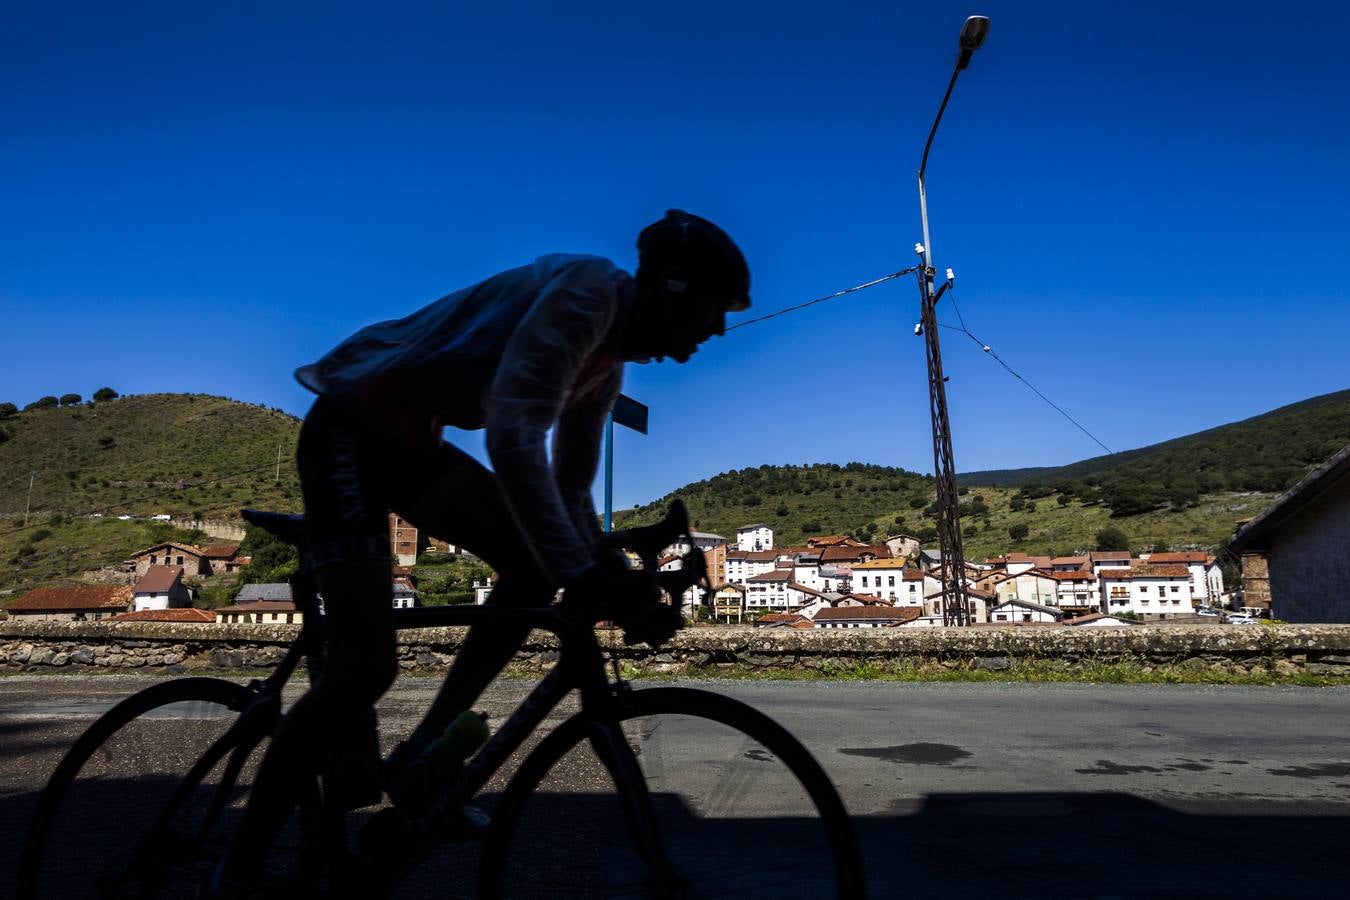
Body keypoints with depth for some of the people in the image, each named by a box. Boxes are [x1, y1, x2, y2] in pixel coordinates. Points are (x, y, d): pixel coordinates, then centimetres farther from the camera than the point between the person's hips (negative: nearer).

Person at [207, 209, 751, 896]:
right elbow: (513, 439, -34)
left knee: (538, 566, -2)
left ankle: (419, 757, 9)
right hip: (348, 431, -9)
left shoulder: (607, 360, 7)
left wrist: (609, 572, 3)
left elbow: (570, 487, 12)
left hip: (411, 442, 9)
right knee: (365, 666, -14)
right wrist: (582, 572, -35)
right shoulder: (585, 291, -22)